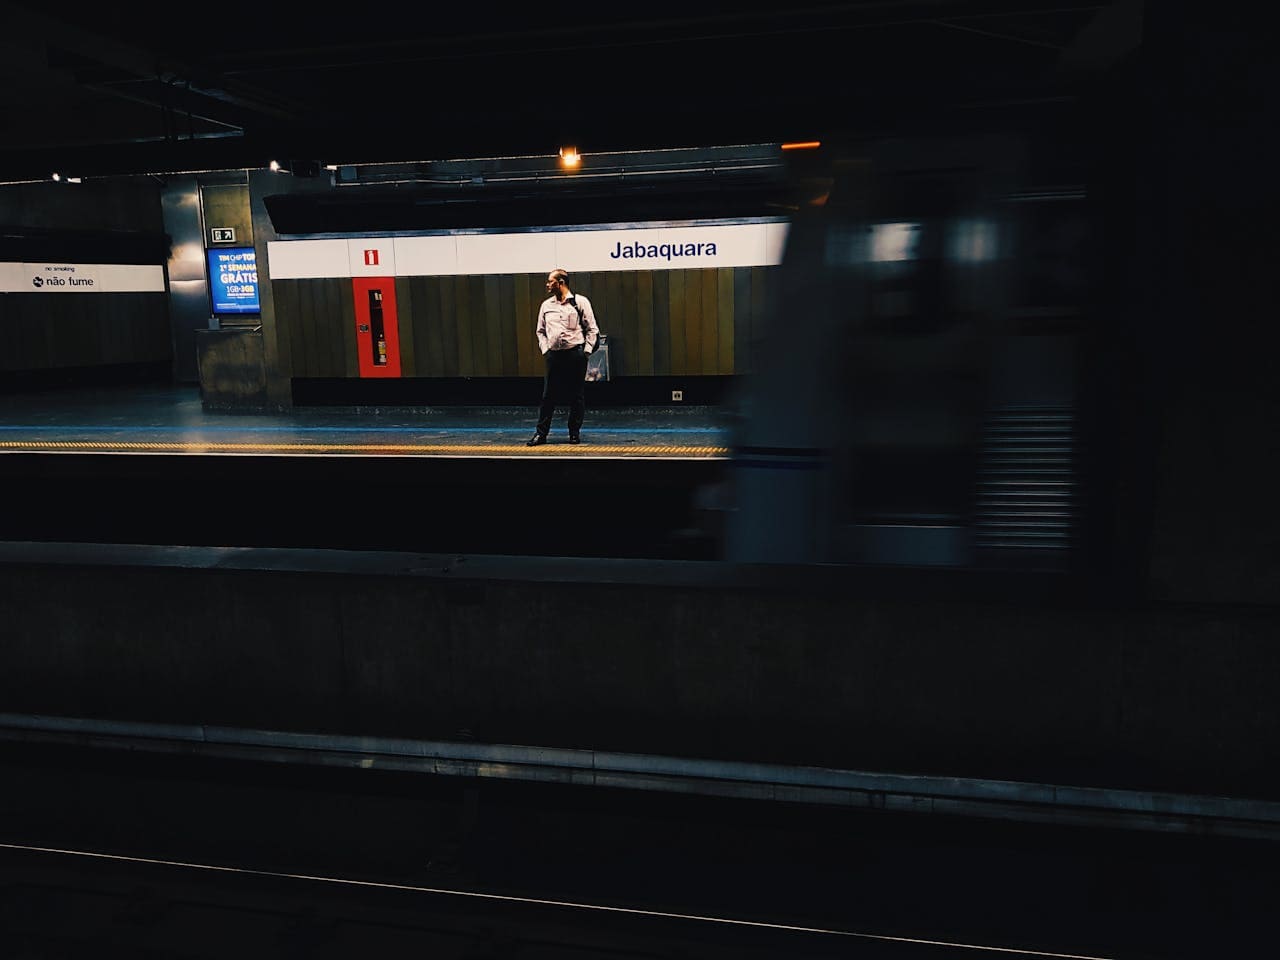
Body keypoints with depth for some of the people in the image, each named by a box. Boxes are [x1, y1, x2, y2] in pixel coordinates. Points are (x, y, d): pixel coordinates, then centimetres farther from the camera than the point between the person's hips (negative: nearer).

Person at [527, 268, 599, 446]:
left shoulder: (580, 302, 0)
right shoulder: (546, 305, 11)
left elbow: (592, 329, 2)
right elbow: (541, 331, 18)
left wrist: (586, 351, -5)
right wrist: (545, 349, 6)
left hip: (575, 354, -3)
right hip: (554, 355, 3)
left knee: (577, 396, 3)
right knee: (548, 395, 2)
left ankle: (574, 433, 14)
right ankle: (541, 433, 8)